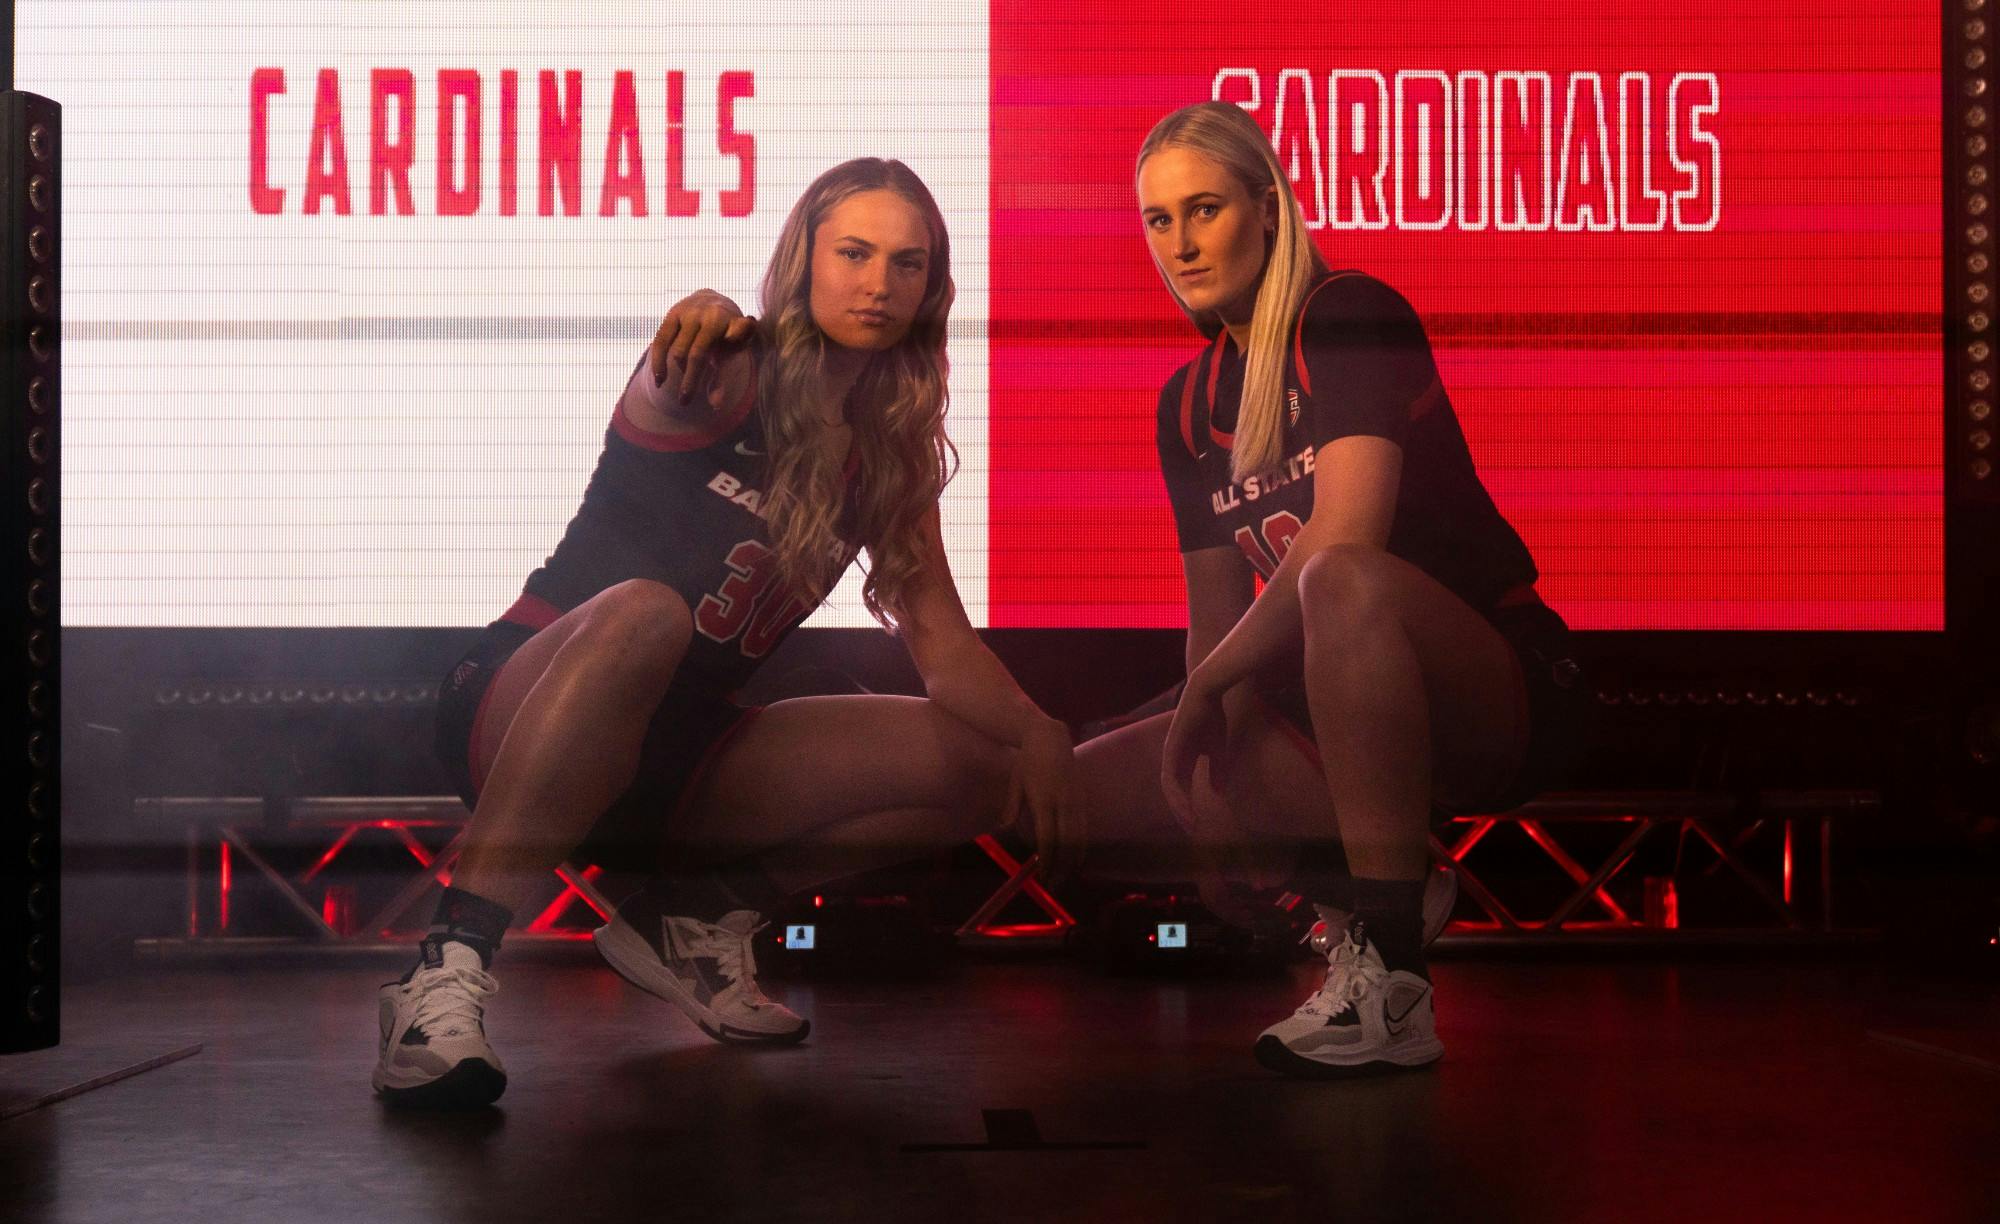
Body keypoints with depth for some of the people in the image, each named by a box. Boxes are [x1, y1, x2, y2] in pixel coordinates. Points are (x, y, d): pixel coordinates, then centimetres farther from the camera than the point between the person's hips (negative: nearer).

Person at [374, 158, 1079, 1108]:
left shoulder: (890, 457, 7)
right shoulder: (736, 375, -9)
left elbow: (941, 638, 2)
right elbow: (676, 385, -34)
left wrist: (1037, 732, -16)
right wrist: (704, 320, -58)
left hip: (667, 762, 6)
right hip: (520, 707, -6)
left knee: (976, 769, -5)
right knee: (641, 612, -40)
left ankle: (697, 918, 2)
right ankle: (450, 962, -39)